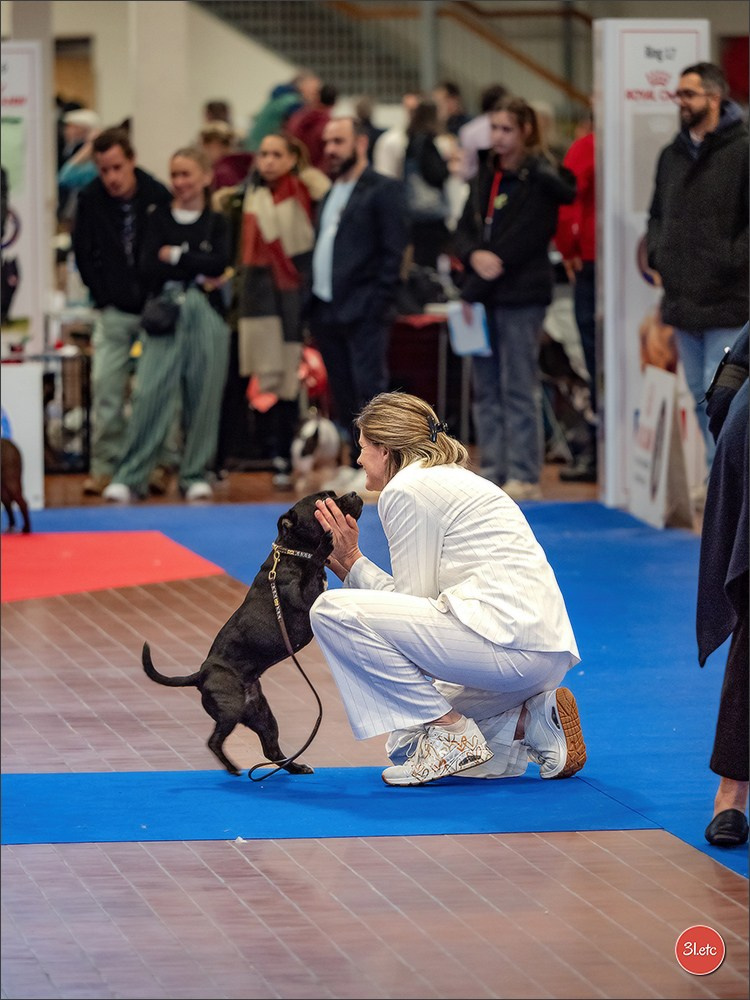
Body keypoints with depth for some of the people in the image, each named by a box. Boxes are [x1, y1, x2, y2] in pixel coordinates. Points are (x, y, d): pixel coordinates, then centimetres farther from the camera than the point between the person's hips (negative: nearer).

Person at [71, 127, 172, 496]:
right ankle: (103, 464, 1)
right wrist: (104, 297, 0)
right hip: (113, 310, 1)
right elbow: (83, 254, 4)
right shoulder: (90, 200, -5)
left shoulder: (158, 196, -10)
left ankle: (161, 463, 8)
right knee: (106, 384, -5)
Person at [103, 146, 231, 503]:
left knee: (202, 397, 1)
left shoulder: (216, 223, 10)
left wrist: (175, 257, -5)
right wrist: (198, 271, -8)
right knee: (150, 394, -9)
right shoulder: (159, 219, 9)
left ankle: (195, 474, 11)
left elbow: (219, 263, -8)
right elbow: (148, 270, -3)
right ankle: (129, 477, -8)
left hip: (206, 316, 1)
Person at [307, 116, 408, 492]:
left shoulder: (383, 190, -4)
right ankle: (354, 463, 15)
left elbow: (393, 251, -10)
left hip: (362, 311, -7)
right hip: (327, 311, 7)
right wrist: (312, 305, 11)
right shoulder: (329, 195, 20)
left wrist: (377, 303, -16)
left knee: (369, 389, -9)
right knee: (343, 394, 9)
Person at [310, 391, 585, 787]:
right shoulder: (456, 480, 25)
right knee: (405, 746, 25)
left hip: (507, 638, -10)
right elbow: (420, 599, 24)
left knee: (332, 610, -12)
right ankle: (532, 724, 8)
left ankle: (453, 733, -9)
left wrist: (353, 560, 6)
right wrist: (348, 566, 25)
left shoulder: (406, 490, -4)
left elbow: (412, 601, -5)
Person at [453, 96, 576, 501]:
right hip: (484, 297, 7)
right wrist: (474, 255, -9)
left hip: (521, 296, -7)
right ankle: (493, 471, 14)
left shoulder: (540, 179, -9)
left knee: (519, 390, -5)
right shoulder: (486, 175, 14)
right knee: (486, 390, 9)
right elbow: (464, 229, 13)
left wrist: (488, 271, -11)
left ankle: (523, 476, -1)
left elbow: (527, 239, -13)